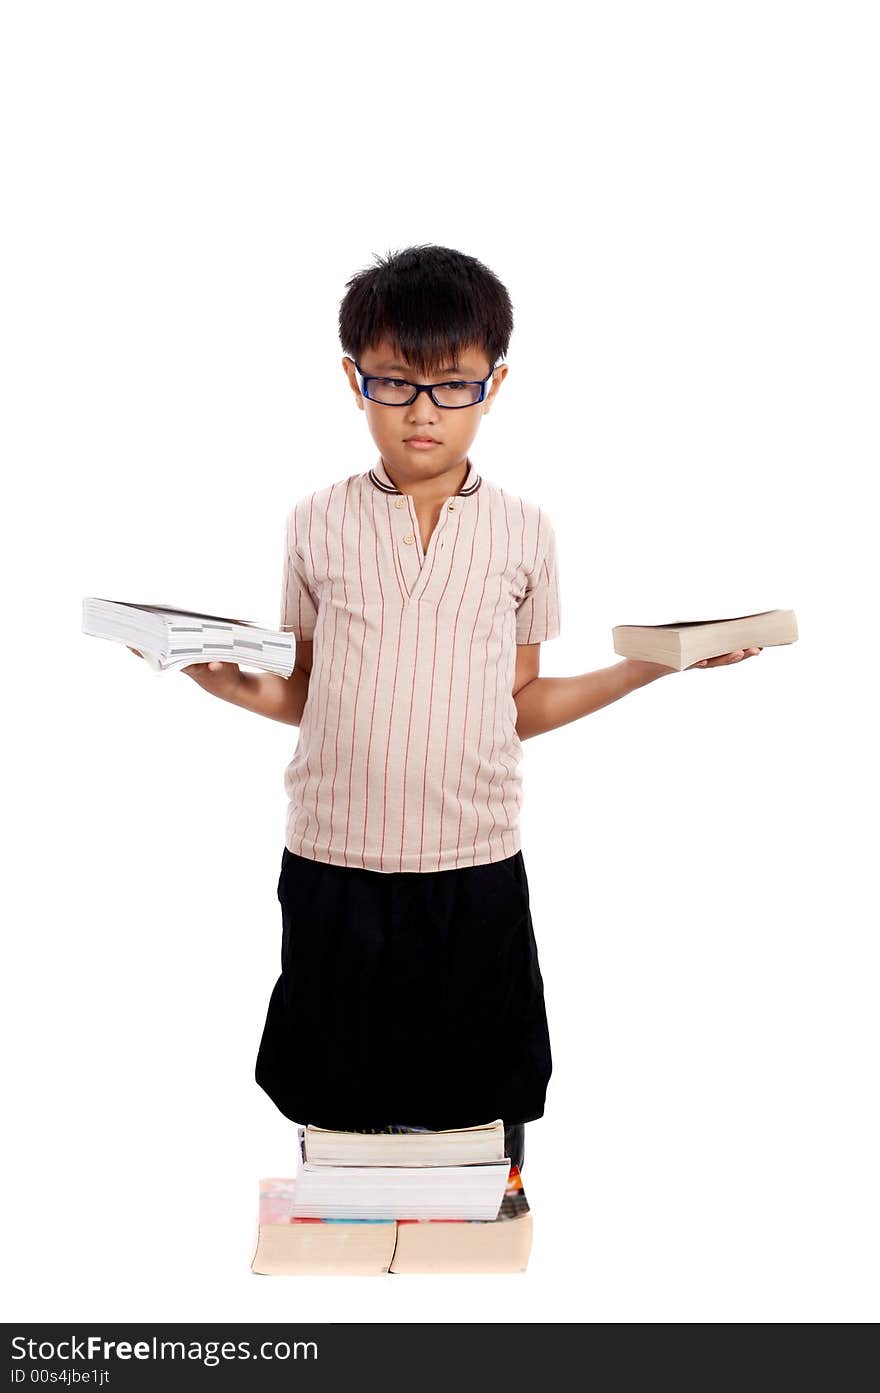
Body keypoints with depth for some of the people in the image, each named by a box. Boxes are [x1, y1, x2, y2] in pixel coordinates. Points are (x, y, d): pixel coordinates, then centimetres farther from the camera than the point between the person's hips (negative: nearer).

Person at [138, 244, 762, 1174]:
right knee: (336, 1129, 13)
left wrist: (647, 665, -2)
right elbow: (311, 694, 8)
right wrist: (233, 684, -11)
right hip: (333, 868, 0)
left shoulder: (523, 530, 2)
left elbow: (519, 705, 7)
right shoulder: (318, 523, 1)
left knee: (484, 1138, 10)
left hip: (476, 872, 0)